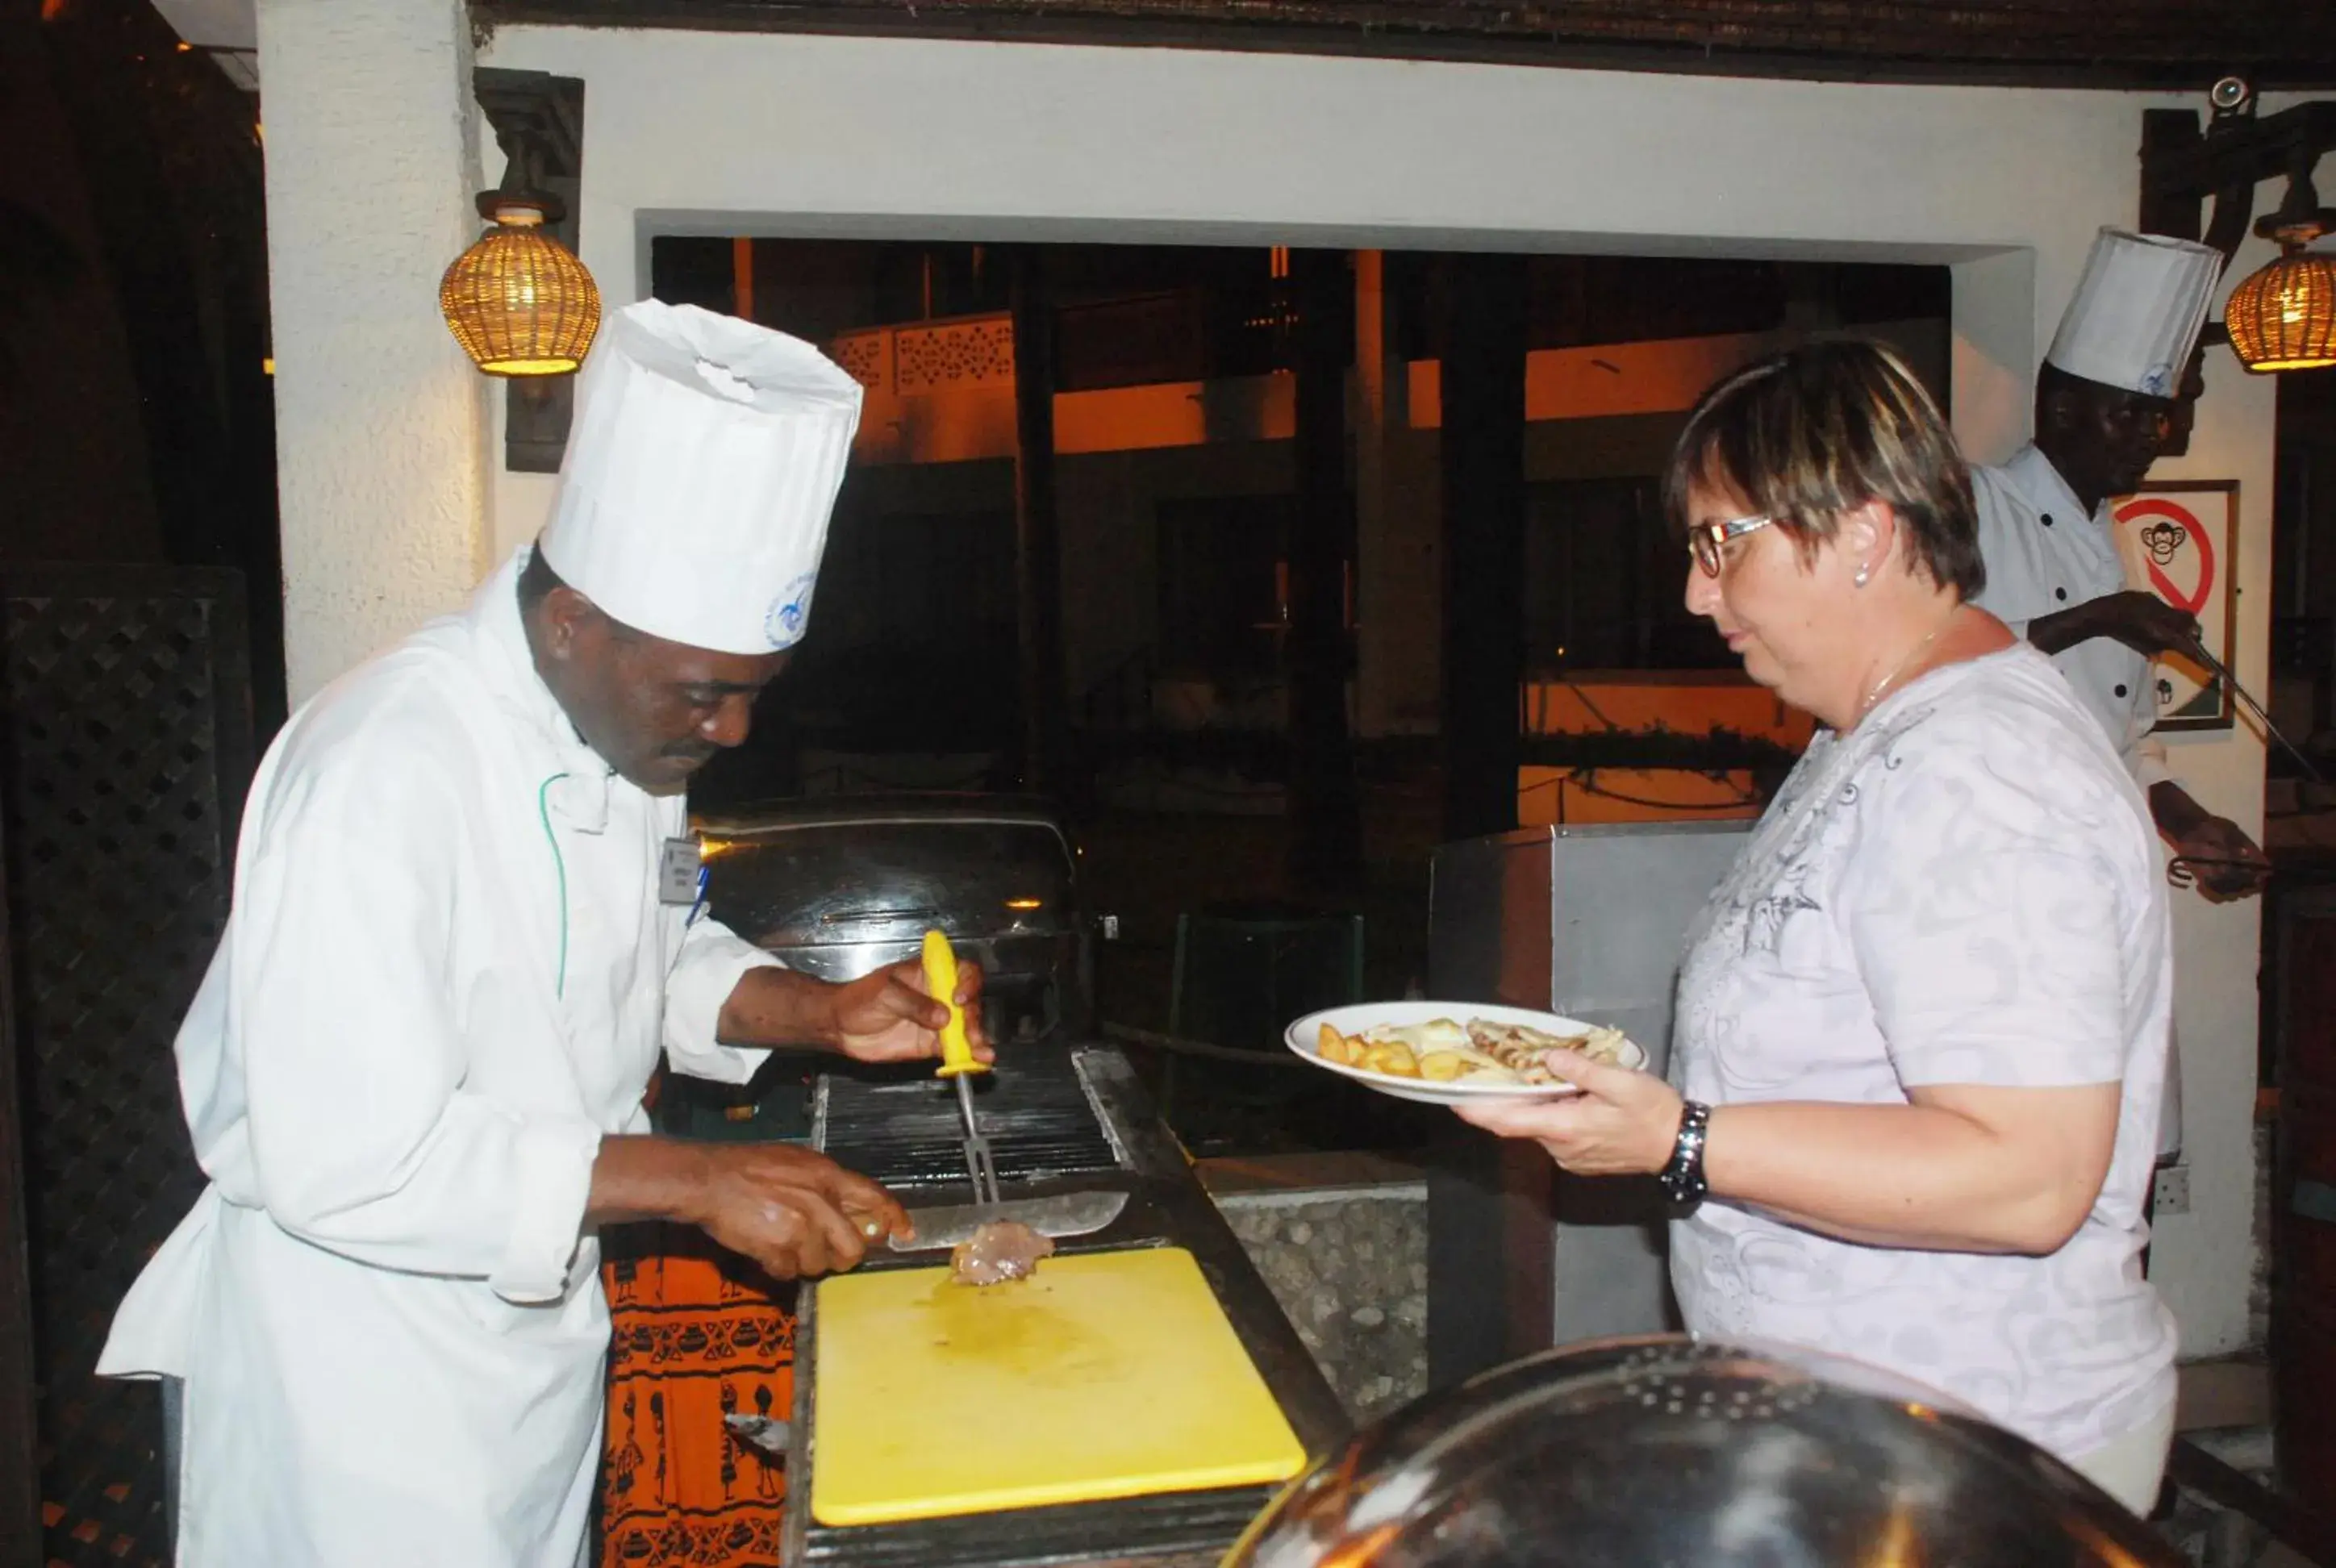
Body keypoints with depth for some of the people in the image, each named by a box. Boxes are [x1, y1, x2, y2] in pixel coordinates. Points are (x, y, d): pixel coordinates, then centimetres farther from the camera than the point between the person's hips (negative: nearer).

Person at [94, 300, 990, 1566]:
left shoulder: (633, 715, -3)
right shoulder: (382, 771, -30)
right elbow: (349, 1162, -32)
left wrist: (820, 1014, -8)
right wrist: (694, 1180, -31)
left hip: (539, 1316, 8)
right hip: (359, 1360, -8)